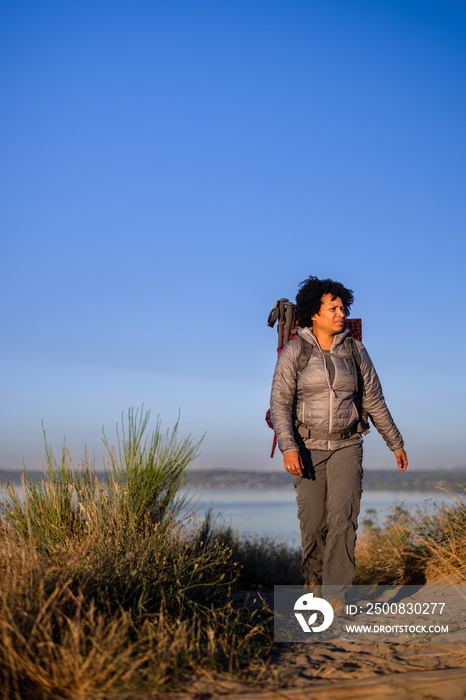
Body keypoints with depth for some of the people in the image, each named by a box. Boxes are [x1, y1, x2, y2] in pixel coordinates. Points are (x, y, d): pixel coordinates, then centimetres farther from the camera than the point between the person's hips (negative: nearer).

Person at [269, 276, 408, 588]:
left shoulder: (354, 351, 0)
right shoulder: (293, 352, -7)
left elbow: (374, 401, 8)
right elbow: (279, 403, -13)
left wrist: (397, 444, 13)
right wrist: (288, 448, -27)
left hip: (346, 446, 1)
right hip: (309, 448, -1)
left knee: (343, 517, -16)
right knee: (313, 523, 2)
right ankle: (314, 577, 34)